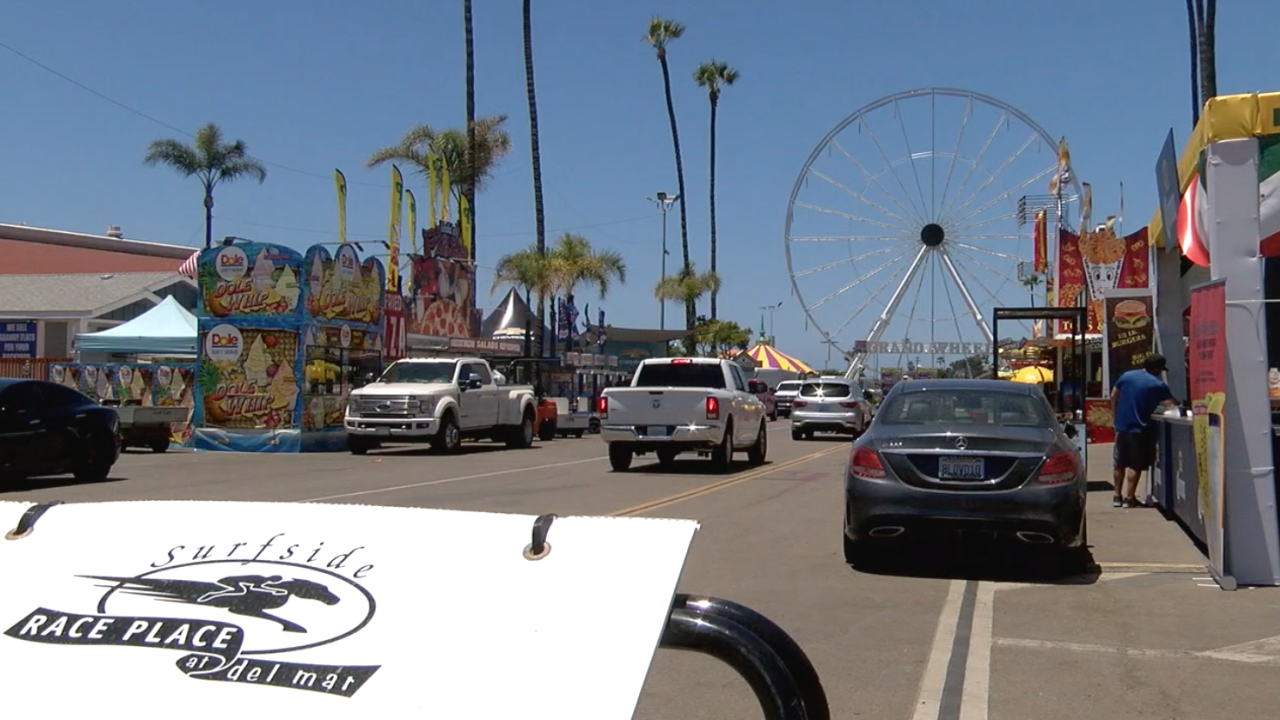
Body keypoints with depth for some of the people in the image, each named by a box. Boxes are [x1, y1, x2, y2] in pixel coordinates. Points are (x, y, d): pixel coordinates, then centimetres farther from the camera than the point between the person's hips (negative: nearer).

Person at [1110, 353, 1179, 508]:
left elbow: (1113, 396, 11)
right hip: (1138, 429, -5)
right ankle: (1129, 498, 1)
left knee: (1120, 464, 13)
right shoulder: (1158, 385, -7)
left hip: (1121, 426, 5)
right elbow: (1173, 404, -4)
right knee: (1135, 466, 1)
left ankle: (1117, 496, 19)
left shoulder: (1126, 376, 6)